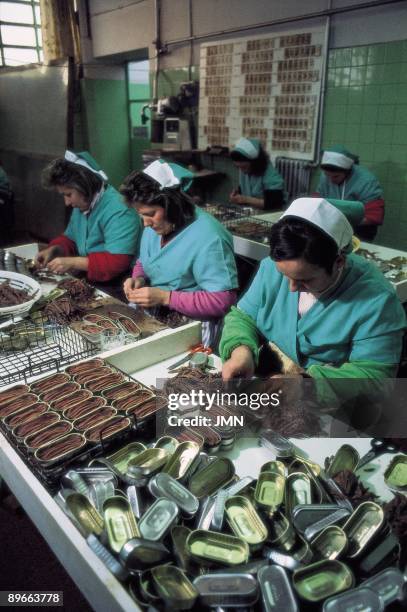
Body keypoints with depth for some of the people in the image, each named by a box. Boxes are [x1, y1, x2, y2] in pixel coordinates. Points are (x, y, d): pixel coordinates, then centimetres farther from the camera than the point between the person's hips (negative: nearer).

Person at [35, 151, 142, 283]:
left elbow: (117, 262, -27)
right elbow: (70, 239, 23)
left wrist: (73, 262, -24)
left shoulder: (118, 212, -21)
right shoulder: (82, 206, 9)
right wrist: (54, 249, 3)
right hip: (88, 279, 8)